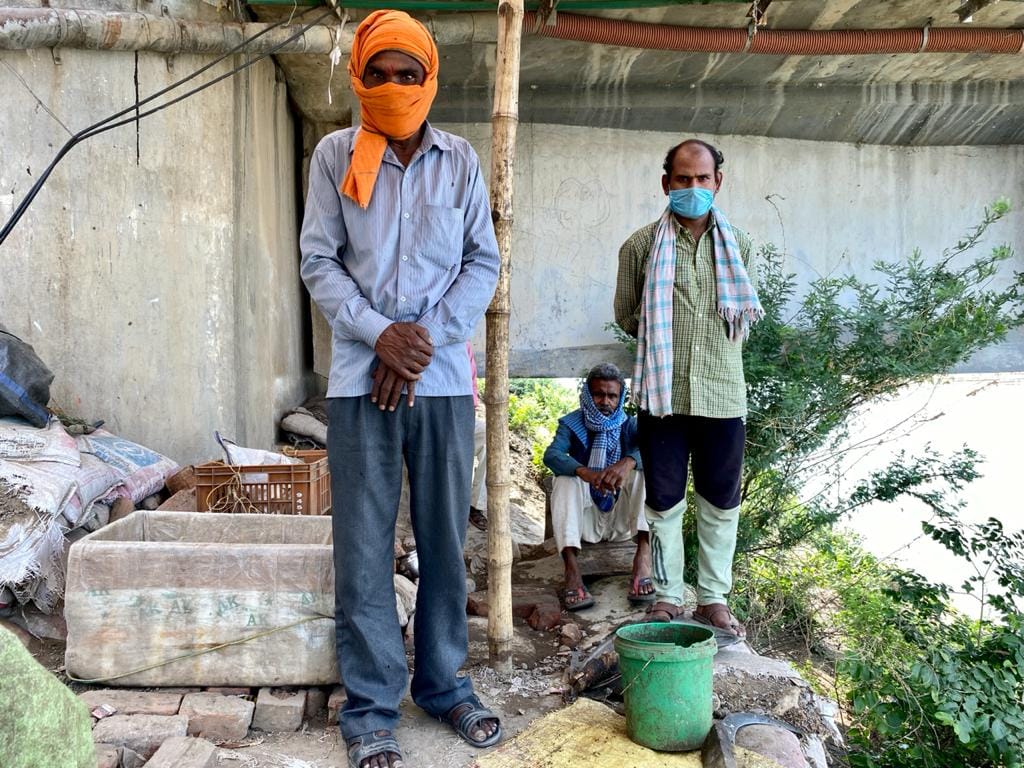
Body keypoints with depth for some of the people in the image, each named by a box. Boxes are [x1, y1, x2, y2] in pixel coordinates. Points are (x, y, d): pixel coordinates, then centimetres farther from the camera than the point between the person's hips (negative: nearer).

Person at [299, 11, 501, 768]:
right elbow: (319, 261, 1)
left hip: (444, 379, 1)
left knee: (446, 539, 8)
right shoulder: (335, 154, 5)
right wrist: (379, 333, -14)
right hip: (361, 379, -1)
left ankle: (445, 683, 25)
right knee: (364, 546, 2)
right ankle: (371, 707, 15)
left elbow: (484, 262, 5)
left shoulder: (461, 159, 8)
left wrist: (427, 335, -8)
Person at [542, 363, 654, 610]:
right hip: (587, 517, 0)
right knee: (565, 480, -27)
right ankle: (571, 569, -40)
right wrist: (585, 473, -43)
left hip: (622, 519, 0)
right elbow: (551, 455, -23)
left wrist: (628, 462, -45)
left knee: (642, 468, -22)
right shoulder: (572, 424, -2)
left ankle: (643, 556, -33)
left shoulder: (629, 425, 0)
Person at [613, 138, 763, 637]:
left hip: (723, 394, 2)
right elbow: (625, 315, 8)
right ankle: (667, 598, 20)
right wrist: (663, 342, 6)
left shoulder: (737, 245, 8)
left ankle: (713, 598, 23)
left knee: (721, 503, 9)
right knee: (665, 503, 7)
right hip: (663, 393, -2)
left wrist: (723, 342, 10)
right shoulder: (642, 245, 1)